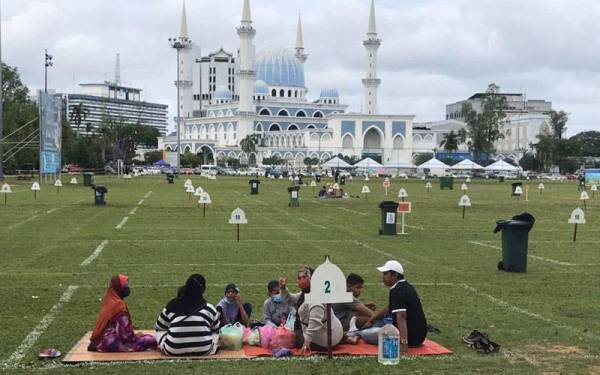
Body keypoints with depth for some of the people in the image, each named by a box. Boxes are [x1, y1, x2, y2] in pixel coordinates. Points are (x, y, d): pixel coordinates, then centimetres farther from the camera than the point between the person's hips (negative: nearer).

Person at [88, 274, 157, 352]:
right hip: (114, 343, -10)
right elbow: (126, 333, -18)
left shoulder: (109, 301, 11)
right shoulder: (119, 305, -16)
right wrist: (136, 336, -2)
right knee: (152, 340, -14)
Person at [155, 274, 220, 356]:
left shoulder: (171, 306, 5)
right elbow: (216, 330, 19)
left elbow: (159, 328, 18)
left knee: (159, 333, 24)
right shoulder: (209, 308, 3)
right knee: (215, 334, 27)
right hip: (203, 352, 0)